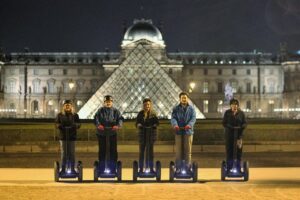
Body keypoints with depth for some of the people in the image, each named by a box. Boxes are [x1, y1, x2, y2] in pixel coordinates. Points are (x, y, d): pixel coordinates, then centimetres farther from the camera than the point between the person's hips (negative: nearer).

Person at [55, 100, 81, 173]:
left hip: (72, 136, 0)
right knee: (63, 153, 3)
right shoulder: (60, 115, 5)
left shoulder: (75, 115, 5)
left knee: (72, 153, 2)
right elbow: (56, 123, 6)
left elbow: (78, 124, 3)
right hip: (63, 136, 0)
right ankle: (63, 168, 10)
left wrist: (75, 125, -19)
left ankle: (72, 168, 9)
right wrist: (60, 125, -17)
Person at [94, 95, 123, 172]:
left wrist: (118, 125, -24)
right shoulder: (100, 110, 4)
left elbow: (120, 119, -4)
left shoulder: (115, 111, 6)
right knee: (102, 150, 5)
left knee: (113, 150, 3)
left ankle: (113, 168, 13)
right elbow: (96, 118, -8)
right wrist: (98, 125, -28)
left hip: (112, 133, 1)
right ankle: (101, 168, 14)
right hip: (102, 133, 0)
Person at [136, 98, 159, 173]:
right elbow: (137, 123, 4)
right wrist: (139, 125, -18)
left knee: (150, 151, 4)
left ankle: (151, 168, 9)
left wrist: (154, 125, -18)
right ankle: (141, 169, 5)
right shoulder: (140, 113, 2)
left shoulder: (153, 113, 2)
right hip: (142, 133, 0)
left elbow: (157, 122, 2)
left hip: (151, 133, 0)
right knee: (142, 150, 1)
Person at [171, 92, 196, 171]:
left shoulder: (191, 108, 9)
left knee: (188, 149, 0)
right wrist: (175, 125, -23)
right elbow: (173, 118, -2)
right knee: (178, 150, 0)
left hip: (188, 131, 0)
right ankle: (178, 167, 4)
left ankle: (188, 167, 5)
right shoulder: (176, 109, 10)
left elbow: (193, 118, -3)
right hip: (178, 131, 0)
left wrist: (189, 125, -23)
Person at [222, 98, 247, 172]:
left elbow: (245, 123, 6)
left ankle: (238, 168, 8)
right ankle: (229, 168, 7)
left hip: (239, 134, 1)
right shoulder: (227, 113, 3)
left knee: (239, 151, 0)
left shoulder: (241, 113, 6)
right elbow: (224, 123, 0)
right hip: (229, 134, -1)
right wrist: (231, 127, -14)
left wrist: (241, 127, -15)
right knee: (229, 150, 0)